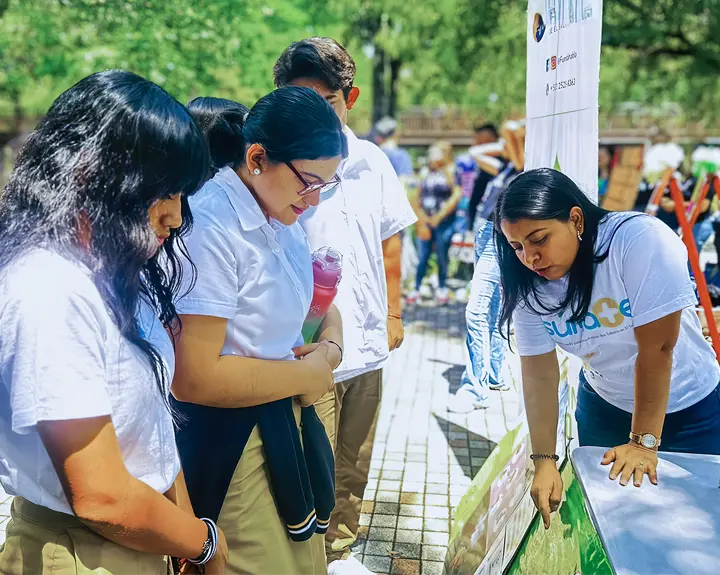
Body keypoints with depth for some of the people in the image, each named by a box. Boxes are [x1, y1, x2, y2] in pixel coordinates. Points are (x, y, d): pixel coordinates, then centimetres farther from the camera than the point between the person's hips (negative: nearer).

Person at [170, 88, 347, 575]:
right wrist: (309, 373, -15)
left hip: (287, 421, 8)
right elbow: (194, 378, -26)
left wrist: (331, 347, -7)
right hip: (230, 439, -8)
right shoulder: (210, 225, -23)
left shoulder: (281, 215, 3)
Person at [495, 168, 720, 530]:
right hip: (603, 407, 3)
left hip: (687, 406, -3)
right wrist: (544, 460, -22)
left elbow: (656, 349, -29)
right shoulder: (528, 285, -17)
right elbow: (539, 376, -16)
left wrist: (643, 442, -24)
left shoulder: (642, 241, -31)